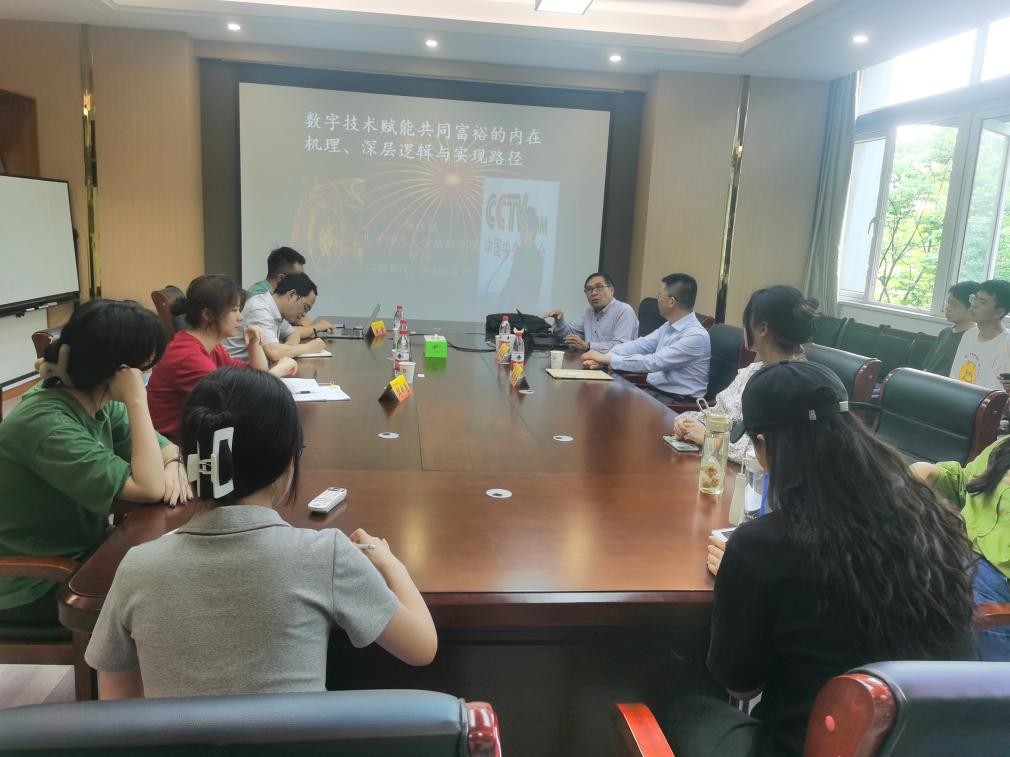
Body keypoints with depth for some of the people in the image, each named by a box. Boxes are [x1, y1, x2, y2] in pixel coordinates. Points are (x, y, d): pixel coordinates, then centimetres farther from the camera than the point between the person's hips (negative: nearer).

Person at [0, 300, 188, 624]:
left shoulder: (97, 401, -5)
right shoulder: (47, 425, -30)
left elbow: (157, 443, 4)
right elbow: (150, 488, -33)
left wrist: (173, 465, -19)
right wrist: (137, 400, -31)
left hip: (83, 550, 7)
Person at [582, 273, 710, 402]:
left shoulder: (696, 336, -20)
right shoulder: (669, 326, 8)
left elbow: (653, 362, -24)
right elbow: (639, 345, 3)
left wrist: (607, 359, -20)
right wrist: (603, 358, -12)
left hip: (677, 401, -7)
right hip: (653, 390, 7)